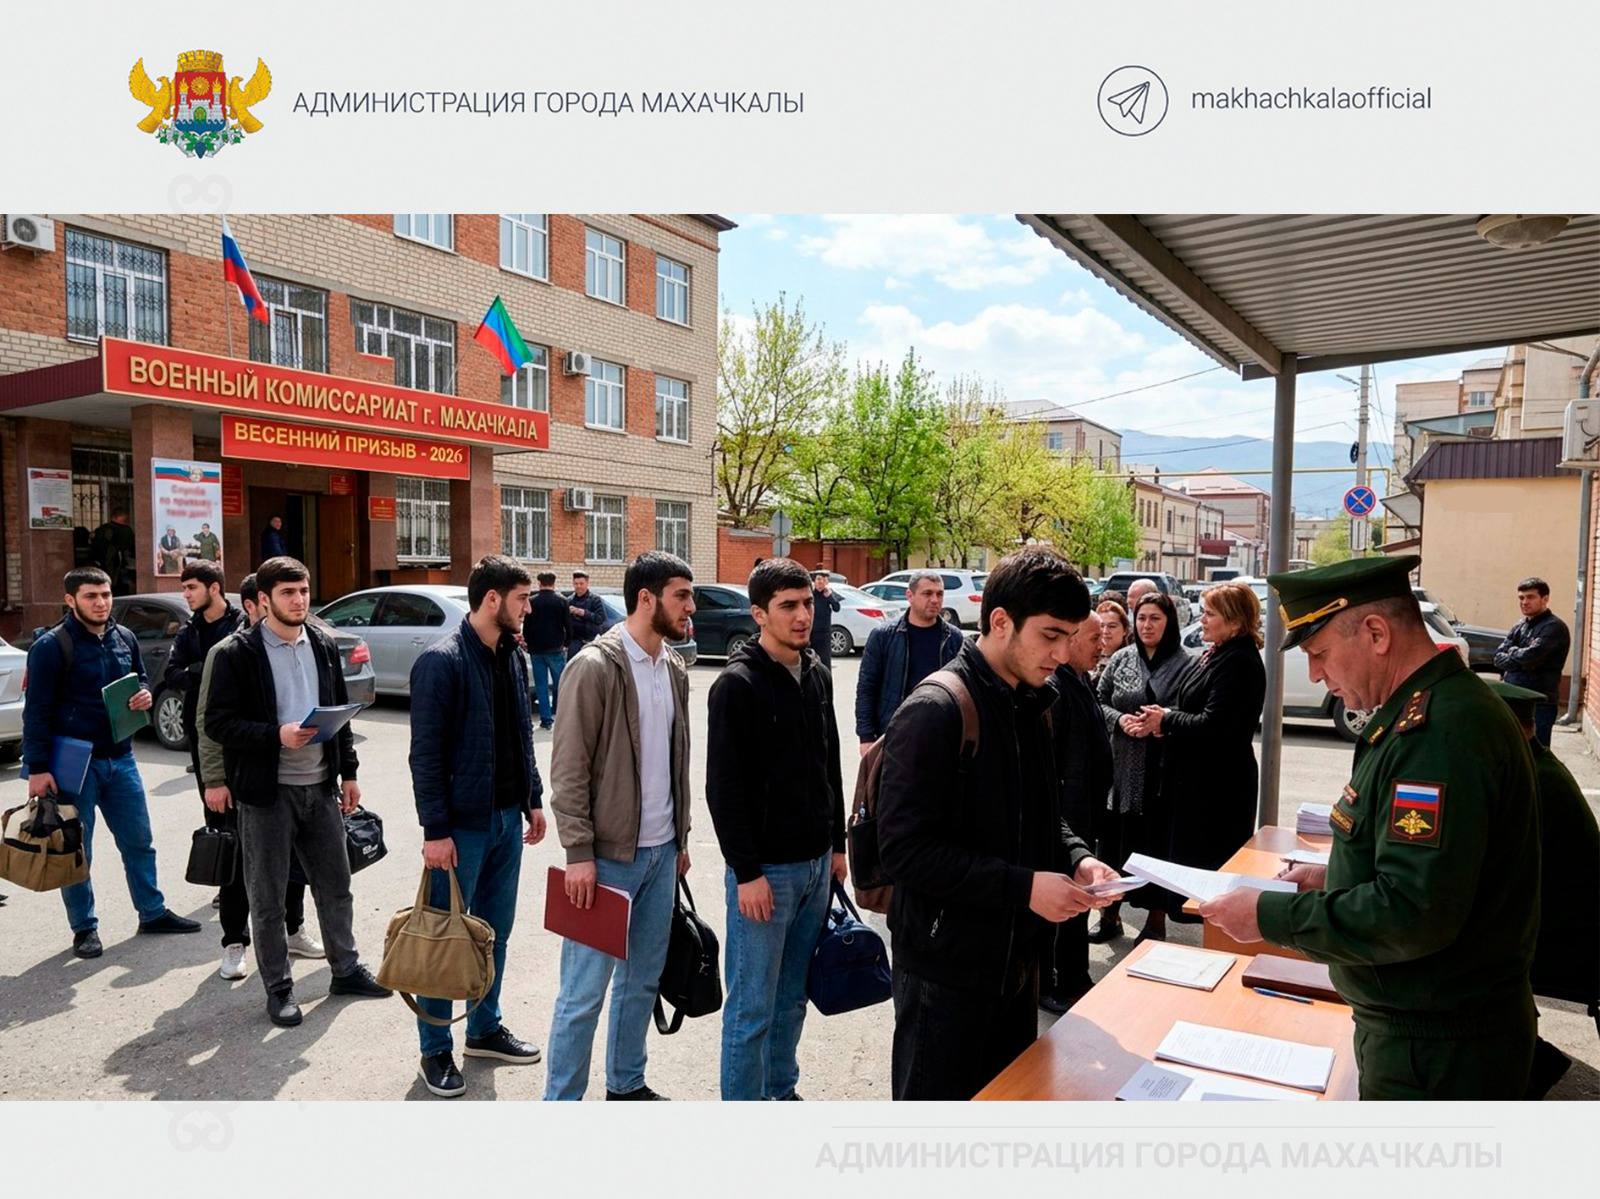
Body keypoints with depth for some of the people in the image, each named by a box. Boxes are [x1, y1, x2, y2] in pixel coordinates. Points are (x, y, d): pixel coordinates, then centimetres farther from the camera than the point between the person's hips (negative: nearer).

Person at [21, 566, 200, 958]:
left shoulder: (125, 638, 5)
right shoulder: (51, 646, -11)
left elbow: (141, 678, 21)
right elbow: (37, 711, -11)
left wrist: (144, 693, -4)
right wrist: (37, 768, -15)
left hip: (120, 757, 5)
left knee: (139, 841, 13)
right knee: (76, 850, 6)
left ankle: (153, 912, 25)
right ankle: (84, 927, 19)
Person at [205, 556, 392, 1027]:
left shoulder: (323, 646, 7)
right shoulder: (237, 654, -9)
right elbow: (218, 723, -11)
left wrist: (348, 771, 10)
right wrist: (277, 736, -24)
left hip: (320, 786, 5)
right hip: (267, 792, -4)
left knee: (336, 885, 14)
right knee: (267, 898, 8)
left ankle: (347, 970, 30)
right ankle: (278, 988, 23)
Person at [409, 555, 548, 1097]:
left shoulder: (513, 656, 7)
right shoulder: (442, 660, -16)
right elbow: (426, 753, -16)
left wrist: (533, 799, 13)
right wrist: (435, 829, -17)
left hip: (508, 818, 7)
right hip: (462, 824, -7)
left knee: (495, 931, 17)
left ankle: (485, 1028, 34)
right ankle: (435, 1050, 21)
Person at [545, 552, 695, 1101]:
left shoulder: (674, 668, 8)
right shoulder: (595, 666, -14)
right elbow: (569, 768, -14)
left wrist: (680, 837, 16)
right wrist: (579, 852, -16)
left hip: (660, 851, 7)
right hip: (608, 855, -7)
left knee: (644, 978, 18)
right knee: (584, 991, 2)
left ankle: (627, 1084, 34)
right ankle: (562, 1101, 18)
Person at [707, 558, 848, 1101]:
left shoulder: (818, 675, 7)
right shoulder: (738, 684, -14)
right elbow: (723, 788, -16)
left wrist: (837, 844, 16)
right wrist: (746, 872, -17)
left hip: (816, 864, 7)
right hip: (765, 870, -7)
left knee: (793, 996, 19)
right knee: (752, 1007, 4)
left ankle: (782, 1090, 36)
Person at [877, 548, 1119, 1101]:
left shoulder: (1031, 707, 6)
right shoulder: (934, 712, -21)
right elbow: (905, 849, -24)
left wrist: (1076, 858, -3)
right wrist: (1023, 886, -25)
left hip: (1016, 959, 8)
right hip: (947, 970, -8)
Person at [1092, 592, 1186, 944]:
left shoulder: (1184, 663, -3)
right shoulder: (1121, 658, 7)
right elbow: (1098, 700, 9)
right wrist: (1120, 719, -8)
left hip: (1161, 769, -3)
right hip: (1121, 766, 3)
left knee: (1158, 841, 4)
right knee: (1114, 836, 7)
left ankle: (1156, 922, 21)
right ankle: (1110, 914, 23)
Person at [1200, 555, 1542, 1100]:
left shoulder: (1442, 732, -26)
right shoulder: (1426, 711, 8)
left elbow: (1413, 915, -29)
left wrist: (1271, 916, -21)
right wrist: (1334, 879, 7)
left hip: (1436, 1054, -10)